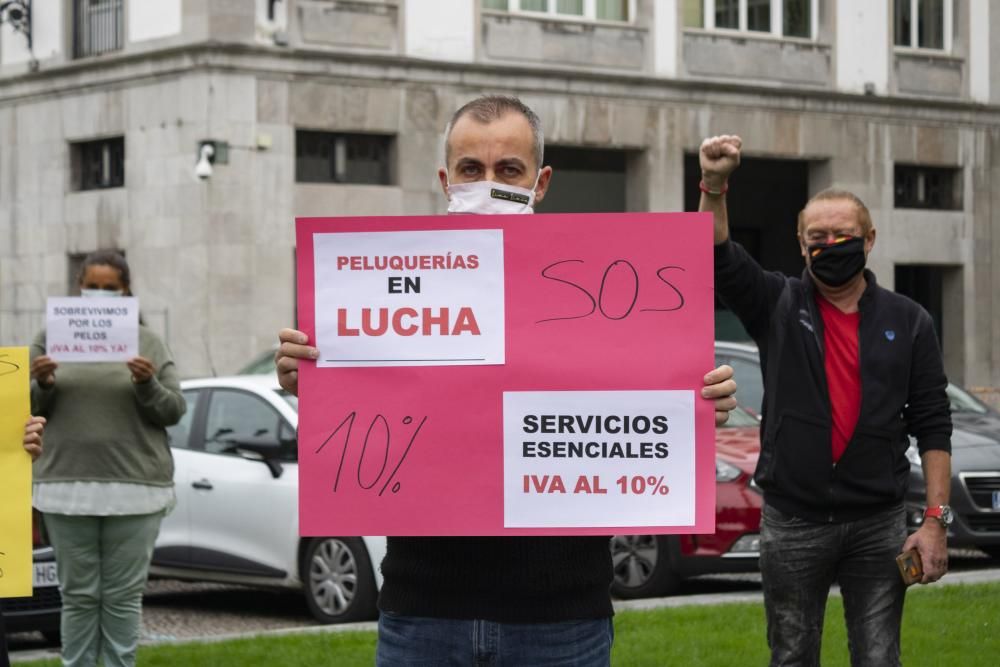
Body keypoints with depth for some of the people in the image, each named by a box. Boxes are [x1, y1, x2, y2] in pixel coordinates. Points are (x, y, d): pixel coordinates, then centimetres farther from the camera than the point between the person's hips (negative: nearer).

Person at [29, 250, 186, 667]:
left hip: (134, 487, -1)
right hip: (67, 485, 1)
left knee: (124, 595, 1)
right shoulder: (51, 337, 8)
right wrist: (41, 384, -11)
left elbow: (173, 411, 4)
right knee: (78, 594, 3)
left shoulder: (148, 343, 5)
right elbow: (26, 407, 9)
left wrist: (148, 384, -14)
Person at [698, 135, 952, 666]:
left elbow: (932, 426, 2)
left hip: (878, 523, 0)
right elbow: (719, 259, -14)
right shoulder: (778, 306, 3)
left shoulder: (907, 322, 4)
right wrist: (714, 187, -32)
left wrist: (936, 520, -6)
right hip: (792, 523, 0)